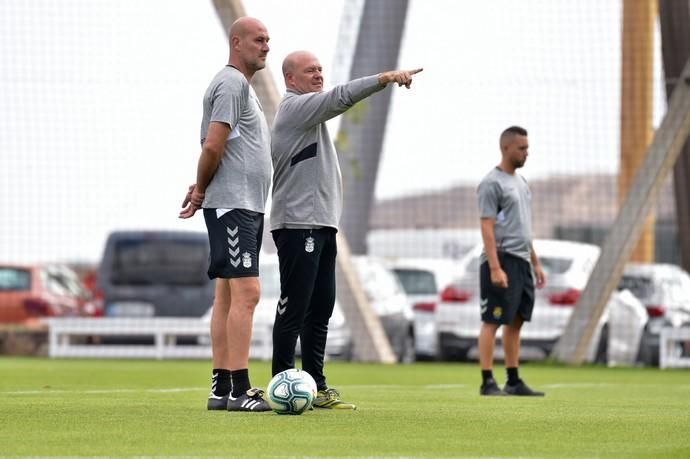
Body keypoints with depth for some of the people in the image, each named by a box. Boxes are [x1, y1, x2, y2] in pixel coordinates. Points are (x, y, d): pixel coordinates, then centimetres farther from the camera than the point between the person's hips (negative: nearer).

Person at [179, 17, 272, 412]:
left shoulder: (243, 85, 23)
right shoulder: (231, 83, -10)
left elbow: (214, 149, 24)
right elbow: (213, 146, -17)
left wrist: (202, 189, 12)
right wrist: (202, 189, -3)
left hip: (247, 206, 10)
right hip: (232, 204, -10)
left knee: (227, 295, 9)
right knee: (245, 293, -14)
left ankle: (221, 389, 11)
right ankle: (238, 390, -16)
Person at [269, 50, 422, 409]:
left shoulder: (307, 110, 24)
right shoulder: (295, 107, -7)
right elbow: (341, 97, -21)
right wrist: (386, 78, -28)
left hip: (321, 225, 10)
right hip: (299, 223, -10)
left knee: (321, 309, 9)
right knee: (294, 308, -9)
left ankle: (315, 388, 11)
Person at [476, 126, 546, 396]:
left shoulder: (520, 182, 18)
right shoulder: (492, 183, -10)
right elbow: (487, 228, -15)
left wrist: (535, 263, 20)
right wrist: (495, 268, -22)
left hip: (522, 262, 9)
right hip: (502, 260, -9)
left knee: (516, 322, 10)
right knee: (493, 321, -7)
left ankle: (514, 382, 13)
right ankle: (487, 382, -6)